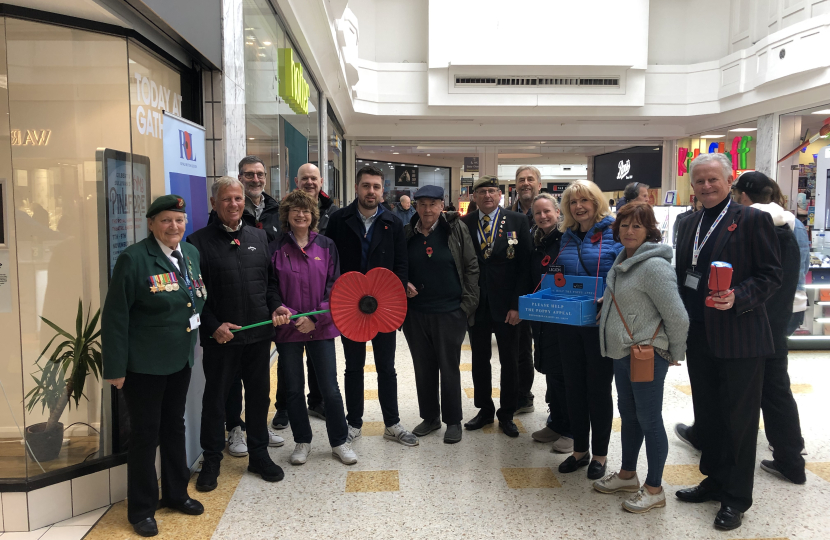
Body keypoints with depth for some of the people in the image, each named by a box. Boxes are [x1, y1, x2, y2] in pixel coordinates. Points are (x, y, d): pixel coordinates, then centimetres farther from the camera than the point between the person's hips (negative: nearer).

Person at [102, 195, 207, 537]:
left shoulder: (191, 254, 4)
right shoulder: (133, 259, -16)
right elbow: (115, 316, -15)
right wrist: (115, 367, -15)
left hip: (181, 359, 6)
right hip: (143, 364, -6)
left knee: (174, 426, 19)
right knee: (145, 433, 6)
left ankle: (176, 493, 36)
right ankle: (141, 509, 23)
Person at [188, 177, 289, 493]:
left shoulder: (259, 237, 9)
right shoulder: (199, 241, -5)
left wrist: (276, 306, -4)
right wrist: (213, 326, -14)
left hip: (259, 334, 4)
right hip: (220, 336, -4)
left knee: (259, 395, 14)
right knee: (215, 399, 9)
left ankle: (259, 454, 31)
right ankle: (211, 461, 27)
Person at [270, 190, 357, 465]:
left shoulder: (326, 245, 2)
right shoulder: (276, 248, -1)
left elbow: (334, 287, 0)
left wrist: (316, 318, -11)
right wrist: (289, 315, -14)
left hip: (321, 328, 0)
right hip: (288, 329, 0)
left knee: (330, 389, 3)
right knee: (294, 389, 10)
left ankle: (340, 442, 21)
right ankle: (302, 442, 29)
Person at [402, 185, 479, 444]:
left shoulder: (456, 229, -4)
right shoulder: (406, 233, 4)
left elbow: (471, 267, -2)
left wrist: (468, 304, -7)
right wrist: (403, 285, -4)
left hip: (449, 312, -3)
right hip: (415, 312, 3)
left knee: (449, 368, 5)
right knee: (423, 368, 13)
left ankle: (453, 421, 20)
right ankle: (430, 416, 29)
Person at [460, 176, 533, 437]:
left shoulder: (517, 221, -2)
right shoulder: (463, 224, 2)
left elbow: (525, 265, -5)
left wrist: (517, 304, -11)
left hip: (506, 305, -1)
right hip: (476, 304, 2)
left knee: (509, 362, 9)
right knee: (479, 360, 13)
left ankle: (507, 414, 25)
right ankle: (485, 410, 29)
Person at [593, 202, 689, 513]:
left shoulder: (654, 266, -20)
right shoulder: (623, 260, 9)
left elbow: (677, 318, -19)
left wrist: (675, 354, -8)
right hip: (622, 352, 9)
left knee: (649, 419, 1)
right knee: (628, 414, 19)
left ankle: (654, 490, 16)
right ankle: (627, 475, 35)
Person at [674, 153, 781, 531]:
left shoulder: (752, 220, -7)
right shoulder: (688, 225, 12)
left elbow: (772, 274, -9)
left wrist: (737, 298, -25)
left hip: (739, 340, -6)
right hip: (699, 338, 7)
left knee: (738, 418, 4)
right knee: (706, 415, 16)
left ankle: (736, 497, 18)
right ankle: (715, 479, 33)